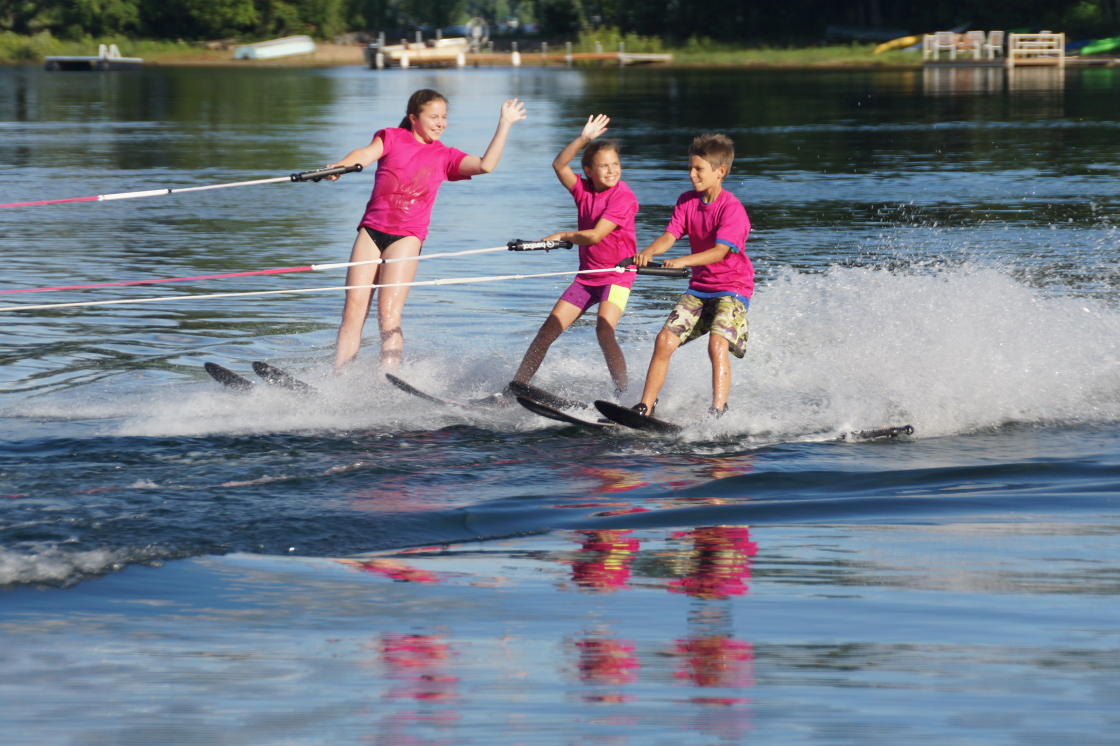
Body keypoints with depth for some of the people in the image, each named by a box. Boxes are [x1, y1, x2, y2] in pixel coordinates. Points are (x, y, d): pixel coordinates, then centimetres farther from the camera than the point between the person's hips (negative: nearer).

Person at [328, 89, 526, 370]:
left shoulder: (445, 157, 11)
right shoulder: (392, 137, 10)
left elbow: (486, 165, -2)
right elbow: (366, 154, -8)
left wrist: (505, 124, -1)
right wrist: (340, 166, -30)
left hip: (407, 236, -1)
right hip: (372, 229, 1)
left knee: (389, 313, -15)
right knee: (353, 310, -5)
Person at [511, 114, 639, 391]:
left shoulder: (623, 196, -15)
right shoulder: (584, 190, 4)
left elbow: (595, 236, -22)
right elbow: (559, 165, -8)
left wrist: (560, 237, -13)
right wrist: (583, 139, -18)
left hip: (616, 276, -6)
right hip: (587, 275, 6)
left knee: (604, 330, -27)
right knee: (549, 329, 2)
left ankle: (623, 393, -23)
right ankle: (517, 385, 7)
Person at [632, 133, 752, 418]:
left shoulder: (732, 208, -17)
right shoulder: (687, 201, 4)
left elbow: (720, 251, -28)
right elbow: (670, 235, -8)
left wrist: (683, 261, -43)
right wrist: (650, 251, -31)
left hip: (733, 288, -6)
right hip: (699, 288, 6)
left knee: (717, 344, -26)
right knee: (665, 340, -5)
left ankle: (718, 410, -25)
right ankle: (644, 408, 0)